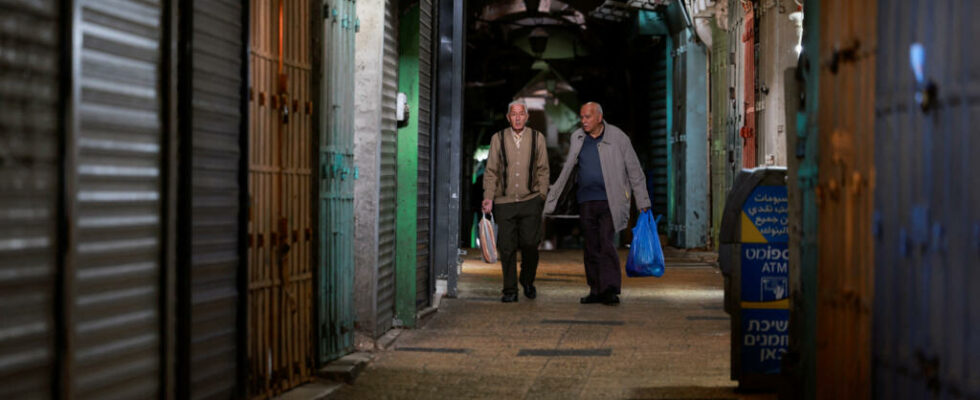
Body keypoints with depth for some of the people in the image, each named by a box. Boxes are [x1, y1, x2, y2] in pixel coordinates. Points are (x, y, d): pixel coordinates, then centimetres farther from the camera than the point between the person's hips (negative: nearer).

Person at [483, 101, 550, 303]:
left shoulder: (537, 138, 7)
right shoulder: (498, 139, 6)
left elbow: (543, 170, 11)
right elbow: (491, 171, 8)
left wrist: (542, 195, 2)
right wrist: (488, 197, -1)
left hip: (530, 200, 0)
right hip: (504, 202, 0)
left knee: (530, 243, -9)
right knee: (507, 247, -2)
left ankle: (527, 281, 17)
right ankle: (510, 290, 9)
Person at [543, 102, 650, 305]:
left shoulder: (618, 138, -2)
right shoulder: (577, 138, 9)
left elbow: (634, 172, 3)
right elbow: (568, 170, 19)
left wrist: (643, 203, 1)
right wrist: (553, 200, 16)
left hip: (609, 202, -4)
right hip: (586, 202, 4)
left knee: (606, 244, -15)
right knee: (592, 248, 5)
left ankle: (611, 290, -15)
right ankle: (596, 290, 11)